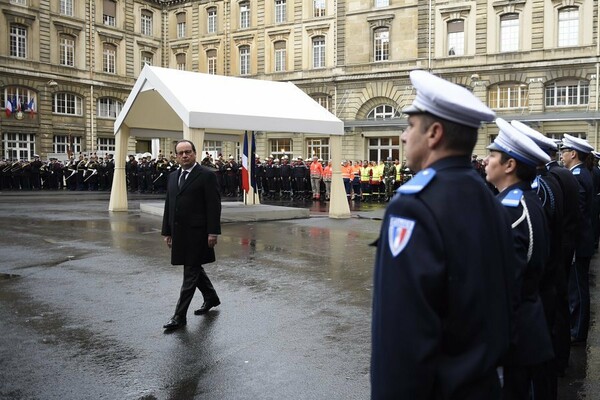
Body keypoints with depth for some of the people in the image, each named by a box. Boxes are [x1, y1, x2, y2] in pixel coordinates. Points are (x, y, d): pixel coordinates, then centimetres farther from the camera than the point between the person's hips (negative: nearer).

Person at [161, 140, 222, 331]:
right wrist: (167, 232, 13)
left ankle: (180, 316, 3)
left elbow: (214, 206, -12)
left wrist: (213, 232, -17)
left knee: (191, 272, -2)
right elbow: (169, 206, 15)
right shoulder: (173, 177, 13)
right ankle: (211, 297, 38)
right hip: (179, 233, 7)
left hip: (197, 233, -7)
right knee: (194, 268, 18)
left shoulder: (206, 176, -8)